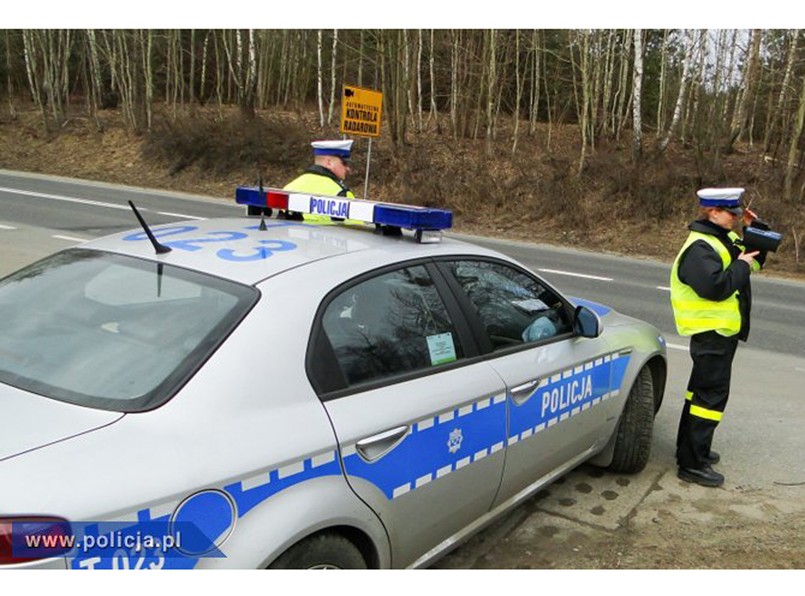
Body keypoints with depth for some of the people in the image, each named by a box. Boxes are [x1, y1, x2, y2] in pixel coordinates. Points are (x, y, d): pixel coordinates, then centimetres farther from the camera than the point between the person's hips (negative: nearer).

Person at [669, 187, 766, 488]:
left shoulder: (726, 239, 10)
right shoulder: (699, 248, -21)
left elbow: (755, 260, 18)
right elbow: (716, 287, -31)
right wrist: (741, 264, -18)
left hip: (723, 330, 11)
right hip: (711, 331, -11)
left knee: (701, 390, 19)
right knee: (711, 394, -8)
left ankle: (689, 448, 33)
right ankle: (692, 464, -2)